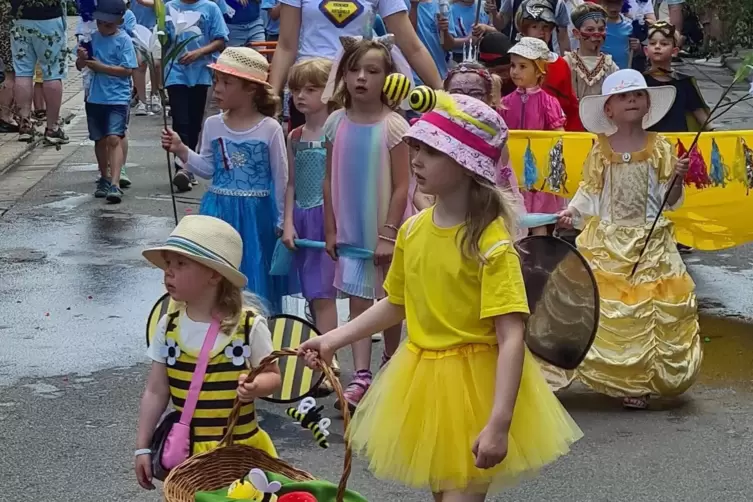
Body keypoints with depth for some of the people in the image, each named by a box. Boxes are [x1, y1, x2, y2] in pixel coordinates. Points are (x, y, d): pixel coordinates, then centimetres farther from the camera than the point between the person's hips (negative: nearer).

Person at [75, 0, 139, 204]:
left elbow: (127, 69, -14)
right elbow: (80, 66, 8)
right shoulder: (93, 38, 5)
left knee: (114, 138, -16)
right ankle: (104, 178, 32)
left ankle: (115, 185, -22)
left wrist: (100, 66, -18)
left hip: (118, 98, -5)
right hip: (95, 97, 5)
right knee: (100, 140, 16)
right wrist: (81, 58, -15)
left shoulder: (123, 40, -8)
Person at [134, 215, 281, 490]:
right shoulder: (168, 326, -1)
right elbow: (155, 392, 4)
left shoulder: (249, 325, -10)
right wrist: (143, 447, 3)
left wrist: (255, 387, -24)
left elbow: (273, 375, -1)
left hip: (240, 447, -2)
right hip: (187, 447, 2)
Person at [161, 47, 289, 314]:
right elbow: (207, 168, 10)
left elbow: (281, 177, -2)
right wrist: (181, 150, -5)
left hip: (256, 213, -3)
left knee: (255, 275, 4)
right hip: (219, 210, 3)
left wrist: (282, 221, 1)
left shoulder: (270, 129, -8)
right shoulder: (213, 125, 3)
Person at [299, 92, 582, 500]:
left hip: (473, 388, -7)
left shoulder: (491, 244, -20)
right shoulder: (413, 230, 0)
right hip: (422, 382, 7)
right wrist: (333, 340, 8)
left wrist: (498, 423, -30)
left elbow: (511, 338, -24)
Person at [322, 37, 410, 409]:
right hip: (350, 230, 3)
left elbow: (402, 186, -13)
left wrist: (388, 234, -15)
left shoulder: (393, 126, -13)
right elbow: (330, 180, 6)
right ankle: (361, 375, -3)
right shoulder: (336, 123, -1)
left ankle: (391, 361, 33)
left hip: (385, 230, -3)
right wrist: (331, 229, 4)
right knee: (357, 299, 0)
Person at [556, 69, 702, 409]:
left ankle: (639, 382, 9)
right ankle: (614, 377, 12)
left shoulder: (659, 148, -1)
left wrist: (678, 179, -19)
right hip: (606, 243, 1)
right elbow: (589, 192, 5)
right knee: (605, 310, 0)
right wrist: (571, 212, -12)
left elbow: (669, 200, 0)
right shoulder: (601, 150, 1)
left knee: (648, 311, -1)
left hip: (650, 243, -1)